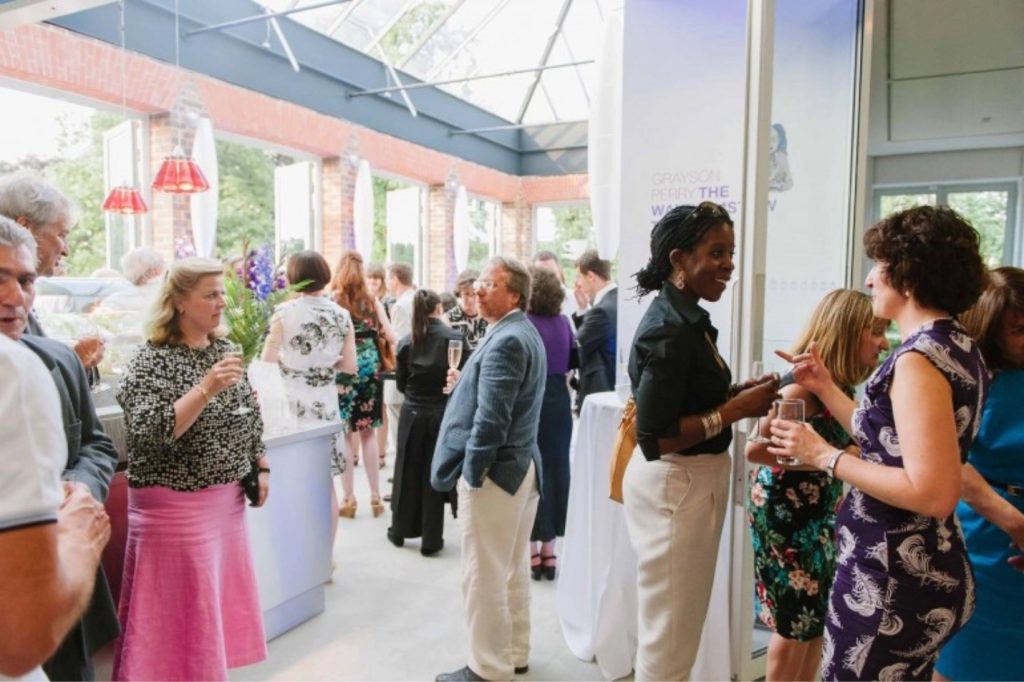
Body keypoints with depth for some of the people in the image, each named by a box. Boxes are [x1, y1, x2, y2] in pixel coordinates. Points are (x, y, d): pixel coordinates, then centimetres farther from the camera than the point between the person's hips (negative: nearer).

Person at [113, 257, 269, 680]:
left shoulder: (224, 349, 5)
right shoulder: (149, 361, -14)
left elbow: (250, 414, 14)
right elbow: (150, 434, -24)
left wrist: (261, 467, 9)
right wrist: (204, 390, -32)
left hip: (228, 499, 7)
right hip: (176, 506, -6)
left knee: (222, 602, 17)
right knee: (183, 611, 5)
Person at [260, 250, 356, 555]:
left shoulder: (284, 312, -8)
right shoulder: (341, 315, 1)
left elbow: (267, 360, -7)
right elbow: (349, 366, 2)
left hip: (292, 402, -3)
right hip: (325, 403, 3)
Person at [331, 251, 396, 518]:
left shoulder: (333, 299, -6)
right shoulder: (372, 300, 4)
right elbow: (390, 335, 2)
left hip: (343, 369, -3)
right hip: (370, 367, 3)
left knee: (345, 434, 5)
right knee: (368, 432, 12)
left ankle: (349, 498, 9)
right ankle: (375, 496, 17)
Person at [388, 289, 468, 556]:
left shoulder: (406, 342, -3)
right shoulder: (455, 338, -10)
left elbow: (400, 383, 3)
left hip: (412, 414, 2)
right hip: (443, 414, -2)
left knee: (407, 472, 15)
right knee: (434, 475, 6)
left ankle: (399, 530, 29)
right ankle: (431, 540, 14)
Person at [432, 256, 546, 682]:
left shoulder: (504, 341, -20)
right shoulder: (524, 333, 13)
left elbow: (491, 417, -24)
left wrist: (472, 471, -17)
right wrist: (465, 382, 12)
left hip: (494, 469, -11)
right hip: (521, 466, 11)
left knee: (484, 577, 2)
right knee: (513, 570, 19)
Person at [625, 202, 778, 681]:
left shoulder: (687, 318, 7)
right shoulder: (668, 329, -22)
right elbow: (654, 438, -25)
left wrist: (736, 393, 2)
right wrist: (736, 410, -21)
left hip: (693, 479, 10)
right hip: (673, 485, -10)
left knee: (680, 625, 24)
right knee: (669, 634, 7)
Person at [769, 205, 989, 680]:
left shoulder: (919, 357, -22)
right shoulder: (957, 346, 8)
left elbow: (932, 493, -27)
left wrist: (824, 455, -20)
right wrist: (824, 388, 11)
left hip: (890, 579, -10)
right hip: (927, 569, 10)